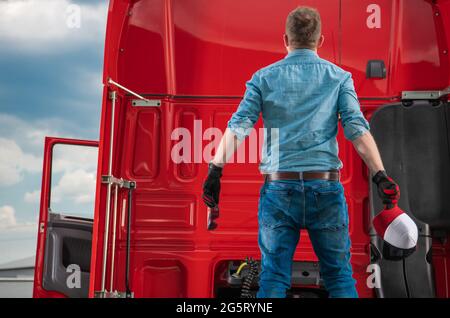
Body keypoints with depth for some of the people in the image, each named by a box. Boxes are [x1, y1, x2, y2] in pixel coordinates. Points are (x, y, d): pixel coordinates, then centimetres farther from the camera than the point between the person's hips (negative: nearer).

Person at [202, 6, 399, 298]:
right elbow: (357, 129, -4)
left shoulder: (264, 78, 8)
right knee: (340, 275, 11)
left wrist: (216, 169, -4)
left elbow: (238, 126, -2)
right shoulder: (339, 77, 7)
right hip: (326, 186, 0)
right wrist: (381, 175, -6)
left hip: (279, 186, 0)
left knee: (273, 277, 8)